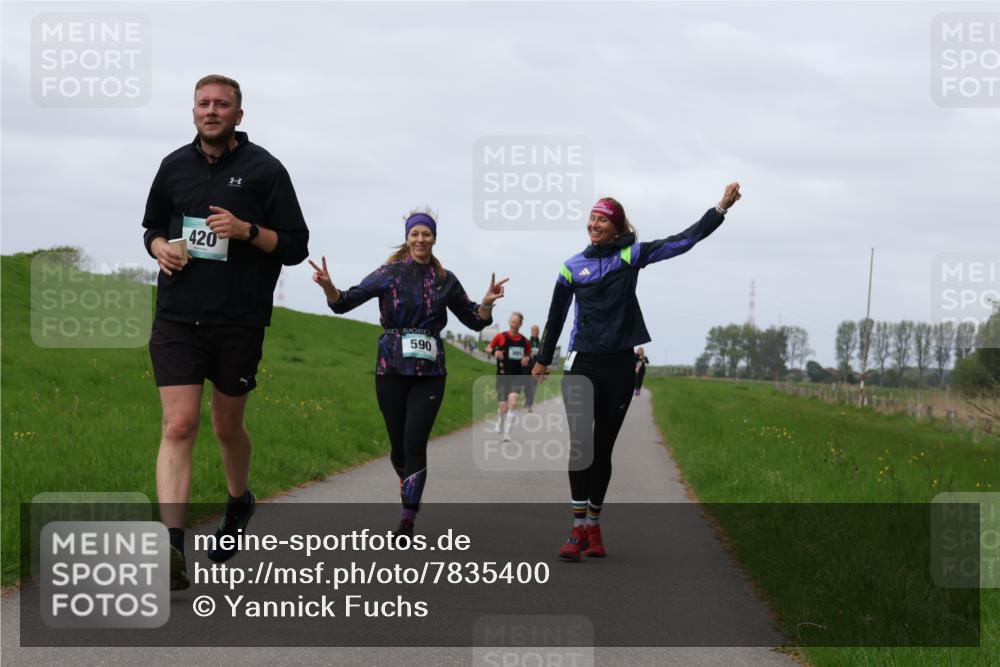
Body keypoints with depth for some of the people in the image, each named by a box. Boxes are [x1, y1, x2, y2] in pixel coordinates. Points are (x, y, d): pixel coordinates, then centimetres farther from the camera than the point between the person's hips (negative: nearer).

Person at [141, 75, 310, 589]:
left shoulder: (264, 170, -1)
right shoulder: (174, 166, 9)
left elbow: (295, 247, 0)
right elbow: (153, 227, 24)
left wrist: (247, 230, -17)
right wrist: (161, 247, 0)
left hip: (239, 321, -1)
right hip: (177, 319, 1)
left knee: (227, 427, 12)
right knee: (178, 426, -11)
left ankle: (239, 501, 44)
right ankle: (171, 550, -19)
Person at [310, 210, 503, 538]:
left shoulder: (445, 280, 6)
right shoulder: (390, 273, 0)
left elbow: (475, 320, 13)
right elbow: (344, 302, -3)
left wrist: (488, 302, -8)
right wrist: (328, 287, -23)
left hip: (429, 372, 0)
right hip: (391, 370, 0)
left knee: (414, 442, -11)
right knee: (399, 444, 5)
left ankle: (407, 522, -12)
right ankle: (411, 495, 35)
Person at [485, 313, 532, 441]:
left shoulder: (525, 341, 4)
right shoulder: (501, 337, -2)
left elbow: (528, 355, 19)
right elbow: (487, 349, 6)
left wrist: (527, 359, -4)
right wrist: (494, 351, -15)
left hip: (517, 377, 0)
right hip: (503, 376, 0)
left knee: (512, 401, -22)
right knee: (504, 408, -1)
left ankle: (507, 433, -19)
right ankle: (500, 422, 36)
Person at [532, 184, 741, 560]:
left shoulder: (631, 255, 1)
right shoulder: (573, 267, 3)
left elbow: (685, 240, -5)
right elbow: (556, 317, 13)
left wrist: (722, 207, -12)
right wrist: (542, 360, 20)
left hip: (619, 366, 1)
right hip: (581, 364, -1)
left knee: (603, 448, 8)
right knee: (580, 444, -11)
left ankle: (593, 526, 16)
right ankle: (579, 527, -12)